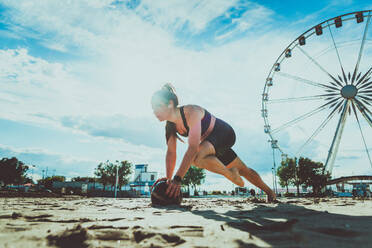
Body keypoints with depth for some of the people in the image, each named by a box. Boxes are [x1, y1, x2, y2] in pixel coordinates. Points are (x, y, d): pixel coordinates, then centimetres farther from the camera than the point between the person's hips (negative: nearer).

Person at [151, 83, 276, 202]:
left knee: (196, 155, -34)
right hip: (209, 141, 8)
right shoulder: (170, 124, -9)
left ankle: (230, 173, -9)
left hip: (225, 134, -7)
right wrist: (169, 178, -12)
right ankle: (269, 191, 38)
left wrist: (177, 179, -47)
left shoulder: (191, 112, -33)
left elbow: (193, 148, -43)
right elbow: (171, 153, -5)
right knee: (243, 170, 16)